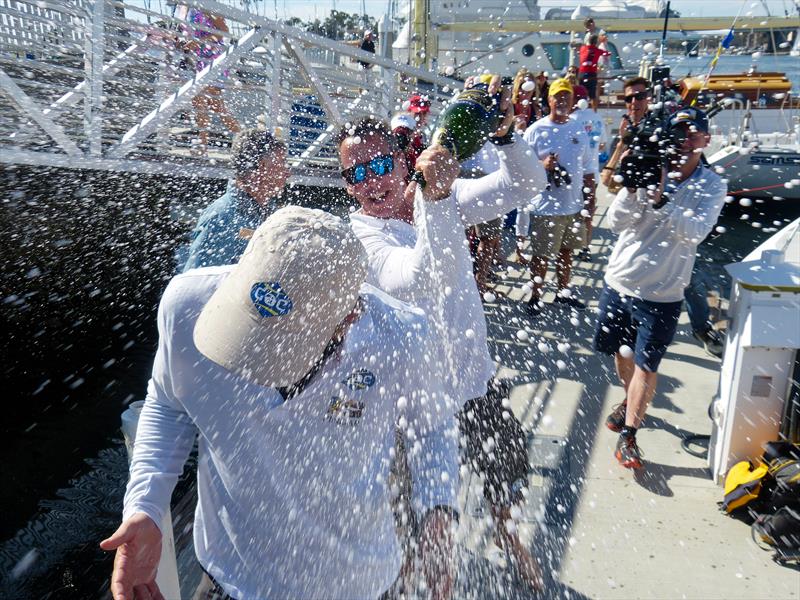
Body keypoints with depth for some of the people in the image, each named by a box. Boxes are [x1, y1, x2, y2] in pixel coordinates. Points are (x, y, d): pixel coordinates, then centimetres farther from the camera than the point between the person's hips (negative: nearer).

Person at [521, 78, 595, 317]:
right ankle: (535, 297, 20)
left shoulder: (579, 129, 8)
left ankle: (563, 292, 34)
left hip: (574, 205, 5)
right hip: (546, 207, -5)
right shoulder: (535, 130, -7)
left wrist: (590, 197, 11)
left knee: (566, 250, 17)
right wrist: (542, 166, -25)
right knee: (542, 255, 4)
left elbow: (587, 168, 13)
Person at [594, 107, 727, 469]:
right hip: (619, 282, 3)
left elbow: (695, 232, -22)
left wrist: (660, 199, -33)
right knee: (620, 351, 20)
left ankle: (628, 434, 19)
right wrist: (632, 186, -26)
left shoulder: (712, 186, -5)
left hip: (661, 294, -2)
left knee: (646, 366, 3)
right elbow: (616, 222, -11)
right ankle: (630, 401, 48)